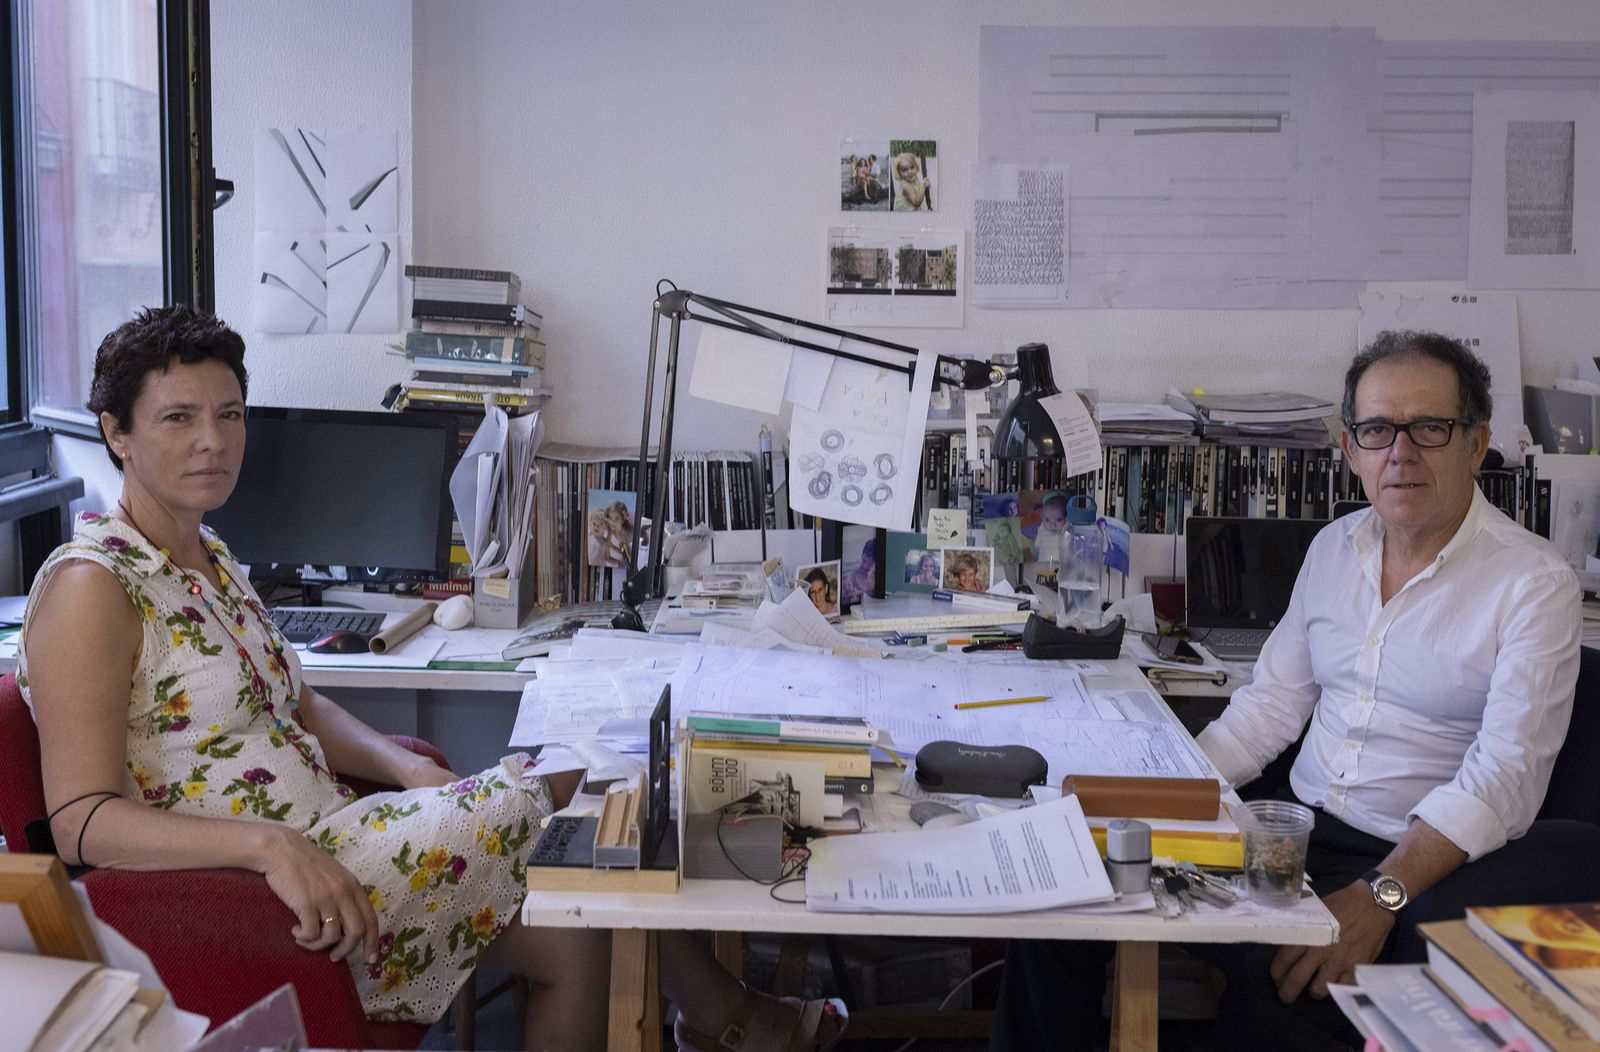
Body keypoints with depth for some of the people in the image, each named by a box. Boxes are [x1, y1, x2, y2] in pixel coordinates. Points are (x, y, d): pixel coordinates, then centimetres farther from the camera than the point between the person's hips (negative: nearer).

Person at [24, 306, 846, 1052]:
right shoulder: (91, 589, -15)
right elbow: (84, 821, -22)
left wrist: (409, 771, -1)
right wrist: (271, 845, -35)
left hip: (321, 836, 8)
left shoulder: (208, 558, 13)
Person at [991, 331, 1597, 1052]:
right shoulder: (1335, 546, 11)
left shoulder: (1534, 582, -8)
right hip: (1295, 824, 6)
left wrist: (1380, 897, -28)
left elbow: (1503, 779, -16)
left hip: (1418, 863, -5)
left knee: (1273, 994, -33)